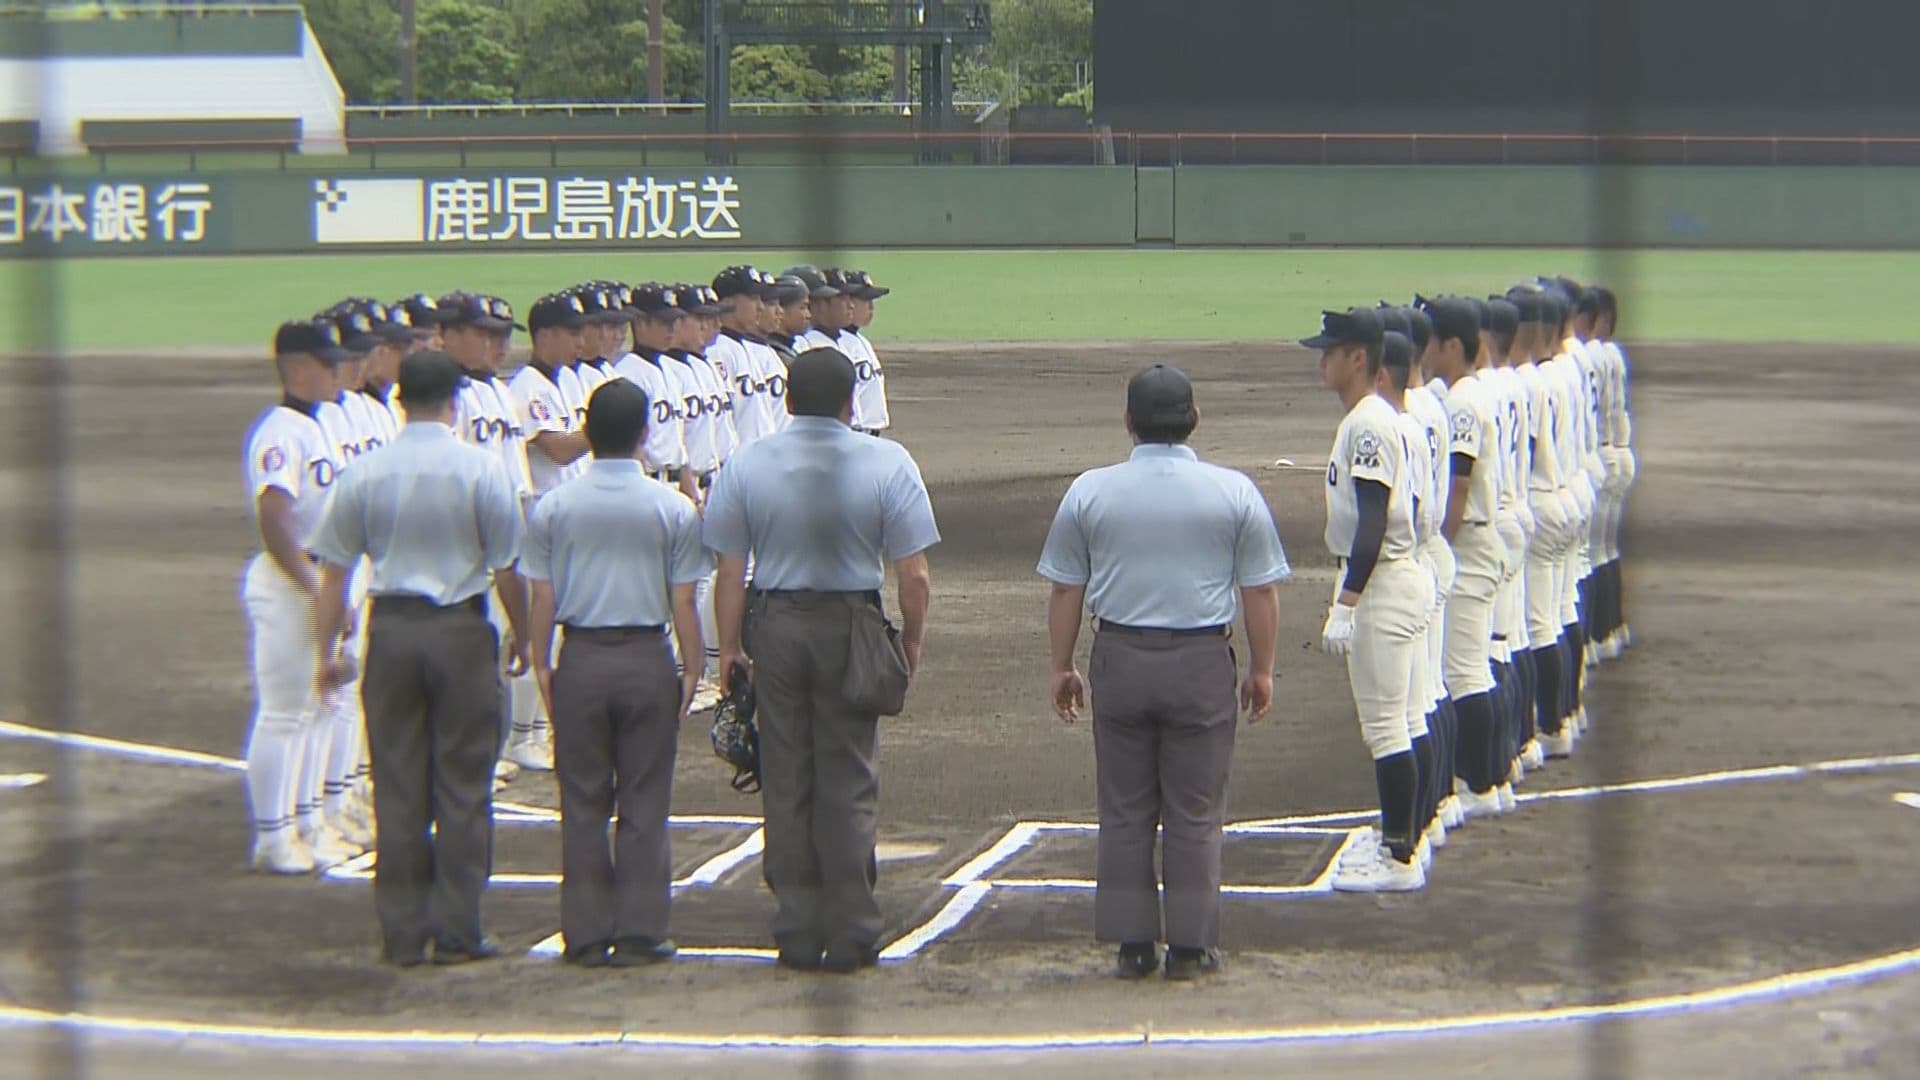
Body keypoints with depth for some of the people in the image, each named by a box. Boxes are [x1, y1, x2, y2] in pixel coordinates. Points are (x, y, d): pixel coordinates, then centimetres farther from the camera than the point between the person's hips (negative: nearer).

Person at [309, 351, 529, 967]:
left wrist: (327, 650, 11)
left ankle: (402, 934, 10)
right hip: (462, 629, -2)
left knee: (398, 786, 8)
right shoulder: (482, 469, -6)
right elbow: (507, 568, -5)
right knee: (463, 785, 4)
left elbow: (334, 569, 2)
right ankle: (457, 933, 5)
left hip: (391, 630, 2)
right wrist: (521, 636, 9)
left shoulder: (365, 473, 0)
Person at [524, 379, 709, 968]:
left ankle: (586, 935, 9)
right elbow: (683, 600, -4)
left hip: (580, 660, 1)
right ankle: (640, 931, 4)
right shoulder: (673, 508, -5)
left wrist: (542, 665, 9)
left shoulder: (553, 507, -2)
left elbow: (542, 597, 0)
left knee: (583, 802, 8)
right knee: (644, 803, 5)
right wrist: (691, 669, 5)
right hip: (647, 659, -1)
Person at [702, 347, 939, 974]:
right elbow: (914, 576, -9)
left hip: (776, 627, 1)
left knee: (786, 784, 9)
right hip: (851, 628, -1)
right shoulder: (887, 464, -7)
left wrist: (730, 646, 8)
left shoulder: (747, 465, -3)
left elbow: (730, 571, -2)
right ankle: (850, 936, 6)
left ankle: (797, 934, 12)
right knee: (849, 784, 5)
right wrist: (912, 640, 6)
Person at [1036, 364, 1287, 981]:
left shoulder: (1090, 492, 0)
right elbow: (1261, 591, -1)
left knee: (1125, 813, 9)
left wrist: (1062, 667, 13)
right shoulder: (1234, 492, -3)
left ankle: (1132, 945, 11)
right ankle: (1191, 947, 6)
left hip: (1119, 660, 1)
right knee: (1195, 815, 5)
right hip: (1203, 664, -1)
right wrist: (1261, 670, 9)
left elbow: (1066, 590, 3)